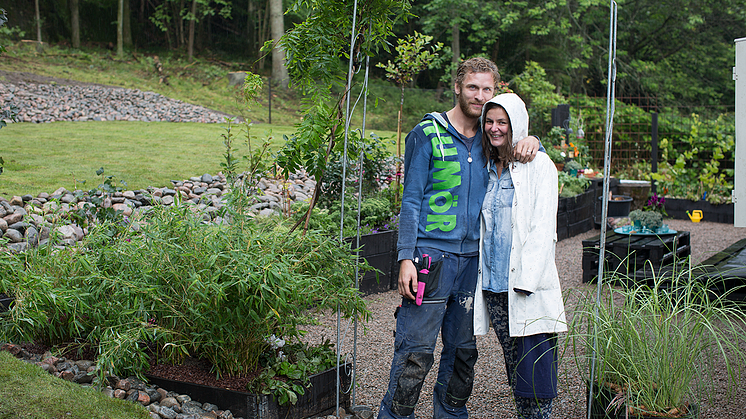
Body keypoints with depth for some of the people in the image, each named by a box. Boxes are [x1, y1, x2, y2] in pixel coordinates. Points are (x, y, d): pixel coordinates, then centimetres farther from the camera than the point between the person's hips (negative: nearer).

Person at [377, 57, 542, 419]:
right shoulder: (428, 134, -1)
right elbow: (411, 200, -3)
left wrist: (530, 141, -1)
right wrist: (406, 257, -11)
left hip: (473, 257, 5)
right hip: (431, 254, -5)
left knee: (463, 349, 12)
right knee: (415, 351, -6)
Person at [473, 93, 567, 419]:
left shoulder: (538, 165, -4)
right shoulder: (489, 168, 15)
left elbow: (543, 228, -9)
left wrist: (527, 279, -16)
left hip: (527, 284, -6)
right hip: (492, 283, 6)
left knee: (534, 368, -5)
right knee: (513, 365, 11)